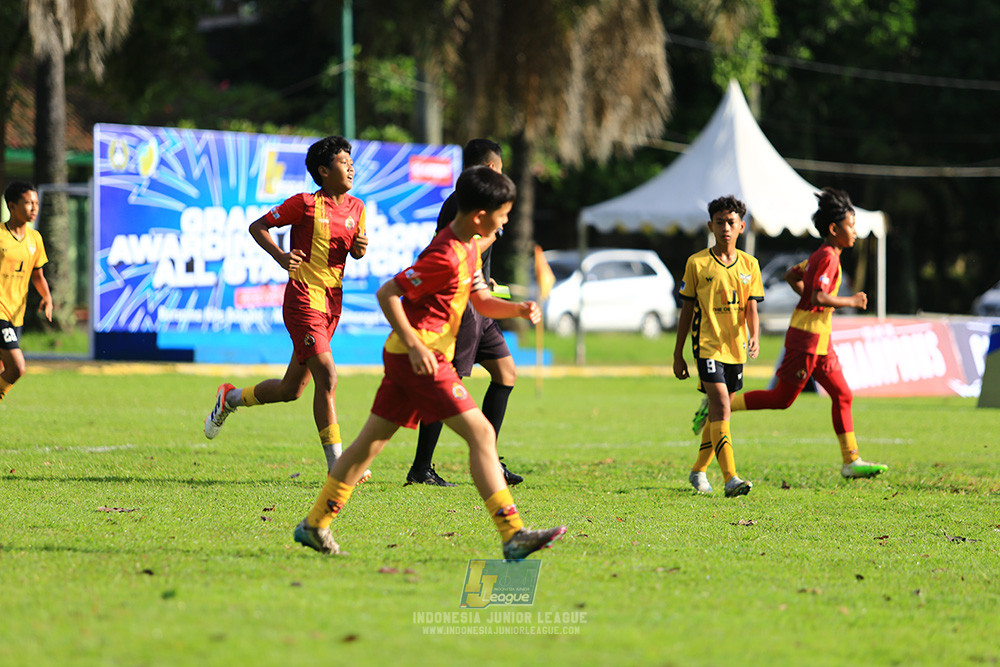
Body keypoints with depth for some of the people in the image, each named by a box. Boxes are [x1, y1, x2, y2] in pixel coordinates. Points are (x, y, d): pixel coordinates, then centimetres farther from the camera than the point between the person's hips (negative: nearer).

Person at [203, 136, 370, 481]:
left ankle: (231, 398, 40)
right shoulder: (305, 204, -9)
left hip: (333, 303, 7)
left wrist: (359, 247, -3)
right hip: (304, 300, -7)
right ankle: (336, 464, -14)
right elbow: (257, 226, -3)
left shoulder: (356, 207, 9)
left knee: (290, 390, 13)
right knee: (327, 377, -17)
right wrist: (280, 256, -17)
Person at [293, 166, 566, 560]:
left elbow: (481, 301, 21)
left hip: (405, 357, 11)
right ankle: (514, 537, -16)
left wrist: (518, 310, 2)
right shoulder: (446, 257, -19)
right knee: (481, 434, -12)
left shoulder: (468, 247, 13)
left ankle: (315, 526, 20)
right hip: (423, 356, -11)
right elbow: (387, 293, -19)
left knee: (372, 440, 14)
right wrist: (415, 345, -23)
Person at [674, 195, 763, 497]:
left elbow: (751, 309, 5)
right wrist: (678, 354, 4)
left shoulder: (749, 264, 7)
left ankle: (699, 470, 31)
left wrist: (754, 337, -16)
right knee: (721, 407, -18)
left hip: (735, 348, 4)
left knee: (718, 412, 13)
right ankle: (730, 478, -26)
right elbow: (687, 310, 3)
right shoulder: (697, 263, -2)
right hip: (707, 345, -4)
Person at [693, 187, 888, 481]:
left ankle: (851, 461, 10)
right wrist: (851, 301, -15)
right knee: (781, 399, -4)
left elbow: (791, 276, 25)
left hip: (820, 341, 10)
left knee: (843, 396, 8)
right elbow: (819, 296, -28)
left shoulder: (819, 255, 14)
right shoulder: (828, 257, -16)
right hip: (807, 338, -10)